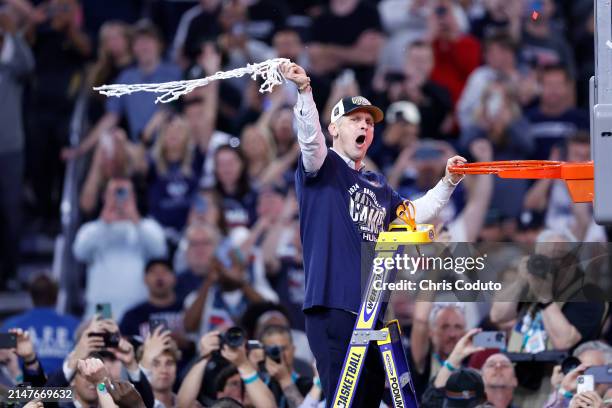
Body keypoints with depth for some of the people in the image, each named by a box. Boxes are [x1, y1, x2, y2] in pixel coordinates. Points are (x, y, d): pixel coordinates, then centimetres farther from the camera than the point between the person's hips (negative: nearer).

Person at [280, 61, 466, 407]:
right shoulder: (323, 168, 3)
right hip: (333, 307, -8)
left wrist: (448, 183, 22)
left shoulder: (378, 186, 24)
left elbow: (415, 214, 34)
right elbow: (310, 137, -17)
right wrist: (304, 90, -33)